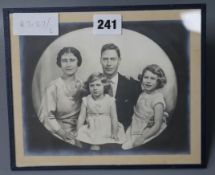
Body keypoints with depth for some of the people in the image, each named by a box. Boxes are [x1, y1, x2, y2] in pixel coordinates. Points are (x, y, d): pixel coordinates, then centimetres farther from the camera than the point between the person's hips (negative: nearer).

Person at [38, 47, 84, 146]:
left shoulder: (81, 86, 2)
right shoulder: (54, 87, -12)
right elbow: (46, 116, -12)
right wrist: (64, 133, -17)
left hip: (77, 135, 4)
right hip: (58, 137, -3)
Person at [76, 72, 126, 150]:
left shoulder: (110, 100, -4)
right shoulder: (86, 100, 0)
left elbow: (114, 118, -1)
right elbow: (81, 117, 2)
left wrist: (114, 133, -2)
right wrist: (78, 132, -1)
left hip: (106, 131, 0)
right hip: (92, 130, 0)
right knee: (95, 146, -20)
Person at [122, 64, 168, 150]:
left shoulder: (158, 99, -20)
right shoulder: (143, 93, 0)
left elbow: (157, 125, -20)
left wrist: (142, 138, -21)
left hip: (147, 133, -6)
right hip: (134, 130, 7)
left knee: (125, 147, -16)